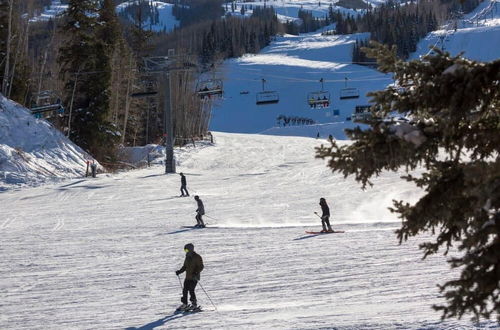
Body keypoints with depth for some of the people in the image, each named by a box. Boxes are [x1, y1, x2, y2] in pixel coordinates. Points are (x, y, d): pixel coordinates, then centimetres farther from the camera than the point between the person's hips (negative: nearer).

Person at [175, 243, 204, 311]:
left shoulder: (197, 257, -9)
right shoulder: (187, 257, 15)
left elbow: (201, 267, -14)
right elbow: (185, 267, 23)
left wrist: (196, 273, -26)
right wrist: (180, 271, 7)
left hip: (194, 277, -7)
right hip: (188, 277, 7)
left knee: (191, 290, -15)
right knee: (185, 290, 3)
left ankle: (194, 304, -4)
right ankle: (184, 304, 12)